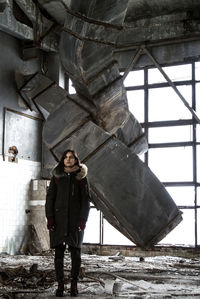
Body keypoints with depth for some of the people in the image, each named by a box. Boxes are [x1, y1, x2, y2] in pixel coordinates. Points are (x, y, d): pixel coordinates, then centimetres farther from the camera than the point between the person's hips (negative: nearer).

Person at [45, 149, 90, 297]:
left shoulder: (81, 177, 5)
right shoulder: (57, 176, 8)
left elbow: (86, 199, 2)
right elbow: (50, 197, 6)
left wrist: (83, 219, -7)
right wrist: (49, 217, -4)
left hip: (75, 219, -1)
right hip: (59, 218, 1)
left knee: (75, 252, 2)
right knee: (59, 253, 1)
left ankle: (74, 285, 10)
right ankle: (60, 285, 8)